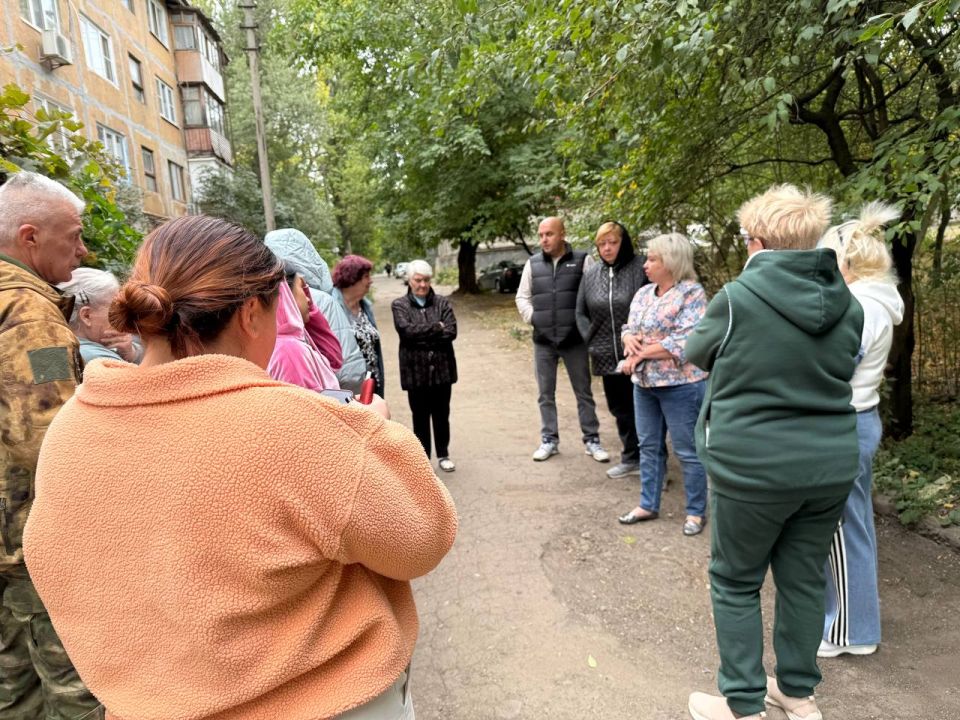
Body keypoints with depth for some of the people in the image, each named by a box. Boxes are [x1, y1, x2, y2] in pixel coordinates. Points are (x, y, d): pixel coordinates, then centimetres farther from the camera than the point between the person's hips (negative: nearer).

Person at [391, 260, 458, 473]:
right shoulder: (399, 305, 0)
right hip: (415, 370, -1)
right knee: (420, 416, 10)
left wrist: (421, 335, -13)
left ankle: (443, 454, 29)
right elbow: (406, 331, -15)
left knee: (441, 415, 13)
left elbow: (451, 332, -8)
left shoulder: (442, 303, 4)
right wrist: (436, 328, -11)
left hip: (442, 367, 1)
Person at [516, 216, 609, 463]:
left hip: (574, 339, -2)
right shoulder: (533, 264, 6)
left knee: (583, 392, 8)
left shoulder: (582, 260, -2)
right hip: (543, 341, 3)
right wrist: (532, 317, -1)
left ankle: (591, 440, 20)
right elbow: (522, 297, 13)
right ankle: (549, 440, 23)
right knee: (545, 394, 10)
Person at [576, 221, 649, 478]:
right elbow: (581, 313, 14)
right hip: (607, 357, 5)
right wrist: (592, 341, 3)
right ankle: (631, 458, 31)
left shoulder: (641, 268, -8)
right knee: (620, 409, 15)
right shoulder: (590, 274, 9)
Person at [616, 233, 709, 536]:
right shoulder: (644, 293, 10)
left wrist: (640, 354, -18)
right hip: (644, 384, 8)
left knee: (687, 451, 4)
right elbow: (629, 328, 14)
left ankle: (696, 511, 20)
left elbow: (685, 342, -21)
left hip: (680, 386, -7)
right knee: (649, 446, 15)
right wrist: (629, 339, -11)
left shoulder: (692, 293, -13)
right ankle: (648, 505, 28)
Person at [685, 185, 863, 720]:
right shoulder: (848, 306, 0)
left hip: (754, 468, -5)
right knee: (805, 580, 20)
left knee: (736, 583, 12)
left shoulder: (737, 299, -15)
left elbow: (698, 354, 3)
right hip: (831, 465, 5)